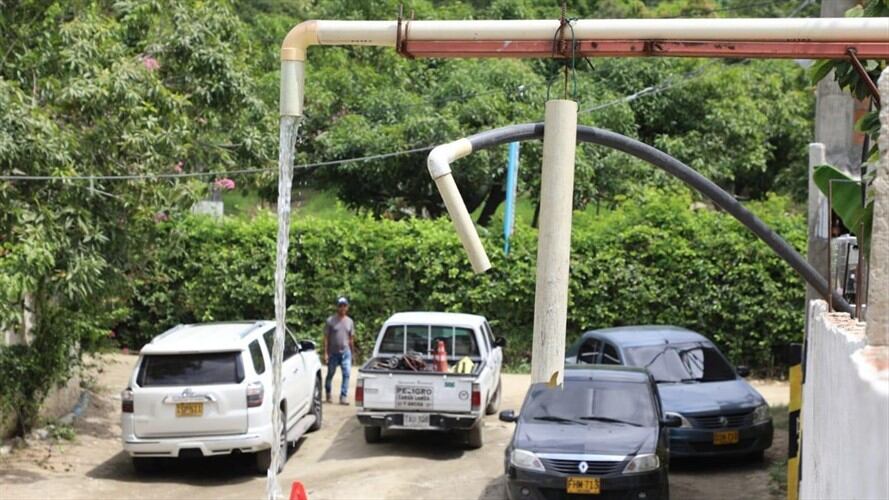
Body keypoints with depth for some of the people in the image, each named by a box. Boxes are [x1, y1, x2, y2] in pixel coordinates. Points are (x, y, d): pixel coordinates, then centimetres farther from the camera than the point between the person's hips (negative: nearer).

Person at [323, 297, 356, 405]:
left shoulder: (350, 321, 8)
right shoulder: (330, 321, -3)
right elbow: (326, 338, -3)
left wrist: (352, 352, 13)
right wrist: (325, 353, -9)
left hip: (346, 352, 2)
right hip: (333, 353, -2)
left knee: (347, 373, -11)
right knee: (330, 374, 9)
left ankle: (344, 396, -10)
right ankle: (328, 394, 30)